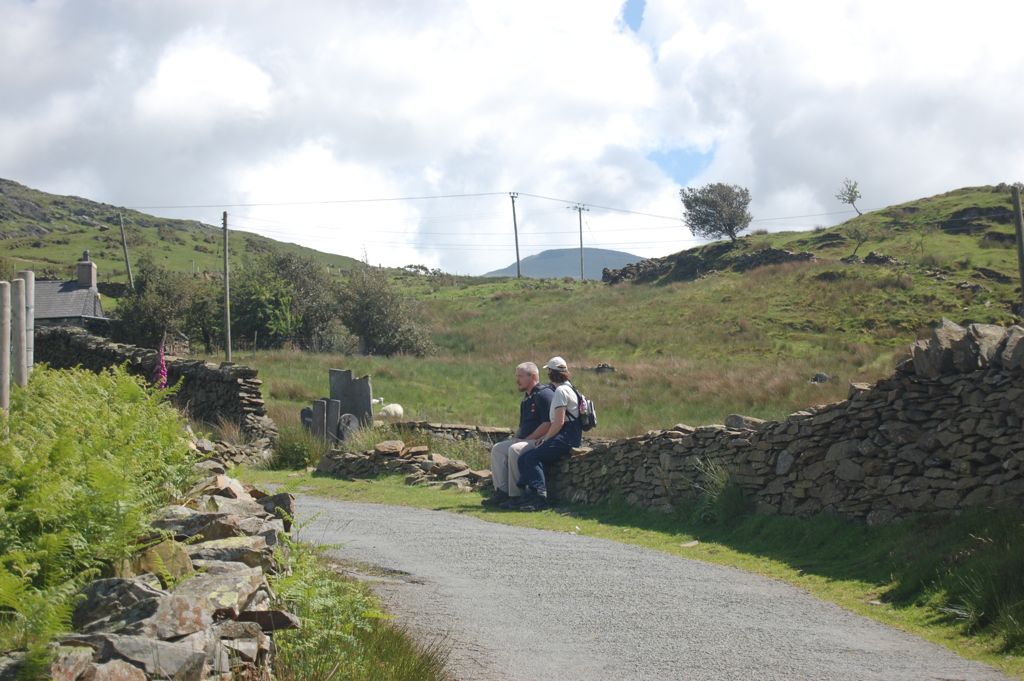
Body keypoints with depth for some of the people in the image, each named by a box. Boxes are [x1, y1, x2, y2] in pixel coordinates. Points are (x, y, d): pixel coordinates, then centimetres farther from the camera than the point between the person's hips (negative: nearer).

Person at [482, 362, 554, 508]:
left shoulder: (544, 394, -12)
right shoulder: (527, 398, 20)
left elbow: (548, 424, -21)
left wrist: (528, 440, -18)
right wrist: (515, 438, 6)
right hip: (527, 440, 10)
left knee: (515, 450, -30)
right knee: (498, 449, -2)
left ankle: (515, 495, -22)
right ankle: (502, 491, -10)